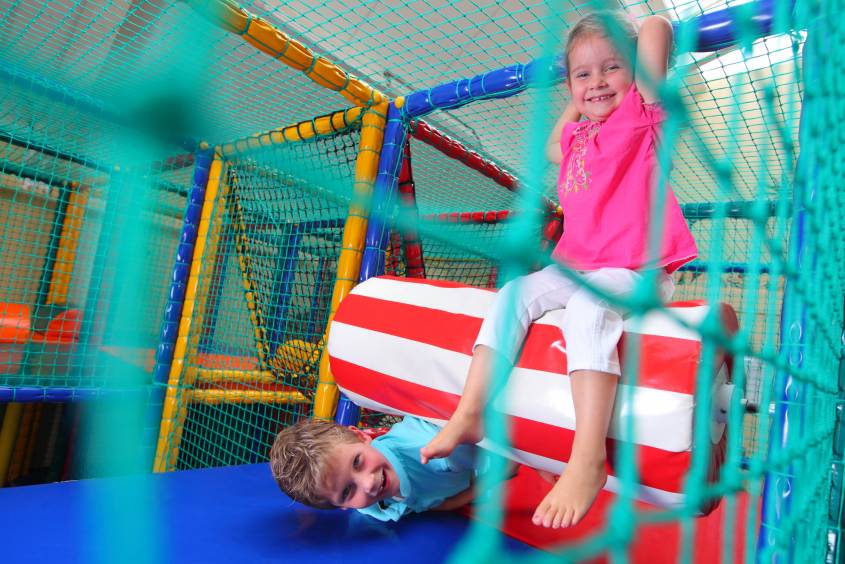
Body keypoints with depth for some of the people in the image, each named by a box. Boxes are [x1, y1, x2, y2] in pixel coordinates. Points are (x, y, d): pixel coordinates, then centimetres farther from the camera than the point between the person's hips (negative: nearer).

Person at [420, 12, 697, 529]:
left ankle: (589, 458, -37)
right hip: (575, 267, 7)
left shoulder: (641, 113, 3)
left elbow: (657, 26, -8)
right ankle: (469, 415, -14)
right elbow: (551, 149, 44)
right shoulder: (579, 137, 21)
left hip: (636, 271, -6)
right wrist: (576, 103, 34)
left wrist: (633, 48, 14)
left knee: (588, 310, -35)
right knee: (513, 296, -13)